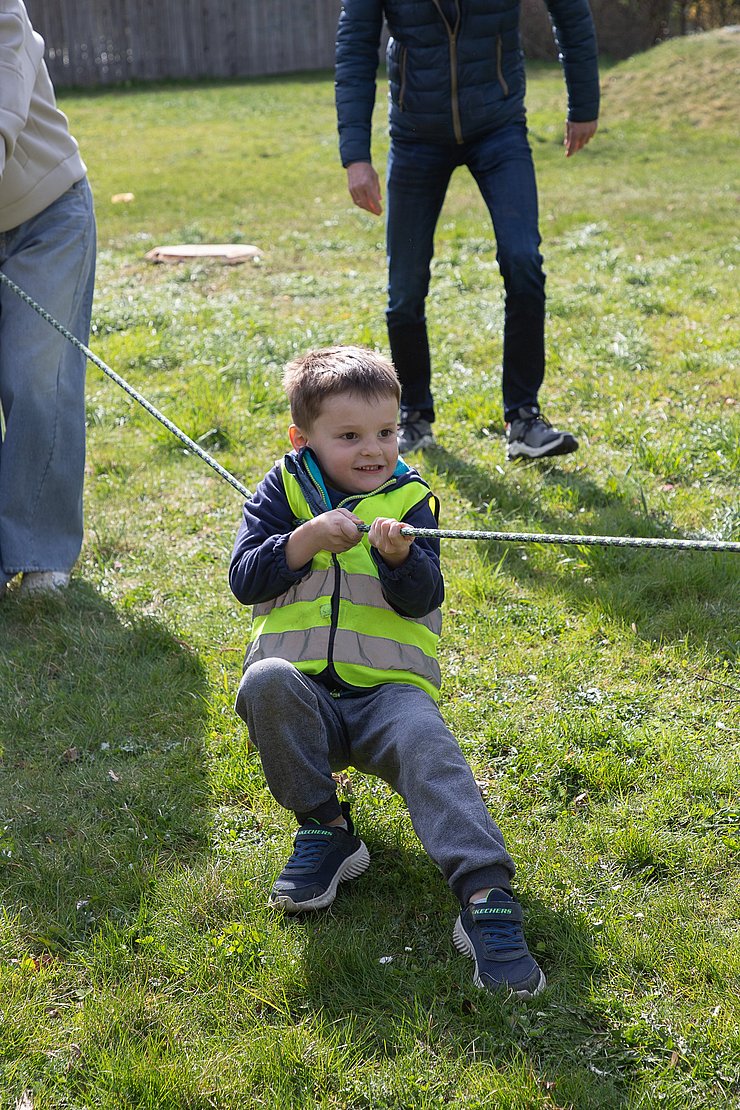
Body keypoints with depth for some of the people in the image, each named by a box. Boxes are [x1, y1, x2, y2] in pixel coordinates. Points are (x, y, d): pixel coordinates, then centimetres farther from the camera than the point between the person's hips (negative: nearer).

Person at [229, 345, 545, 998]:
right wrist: (306, 540, -16)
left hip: (387, 690, -1)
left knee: (430, 749, -31)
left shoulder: (410, 499, 7)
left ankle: (486, 896, -43)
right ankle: (325, 833, -16)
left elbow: (423, 598, -4)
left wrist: (399, 556, -24)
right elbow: (243, 579, -2)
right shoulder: (284, 491, 8)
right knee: (266, 681, -33)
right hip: (303, 692, 1)